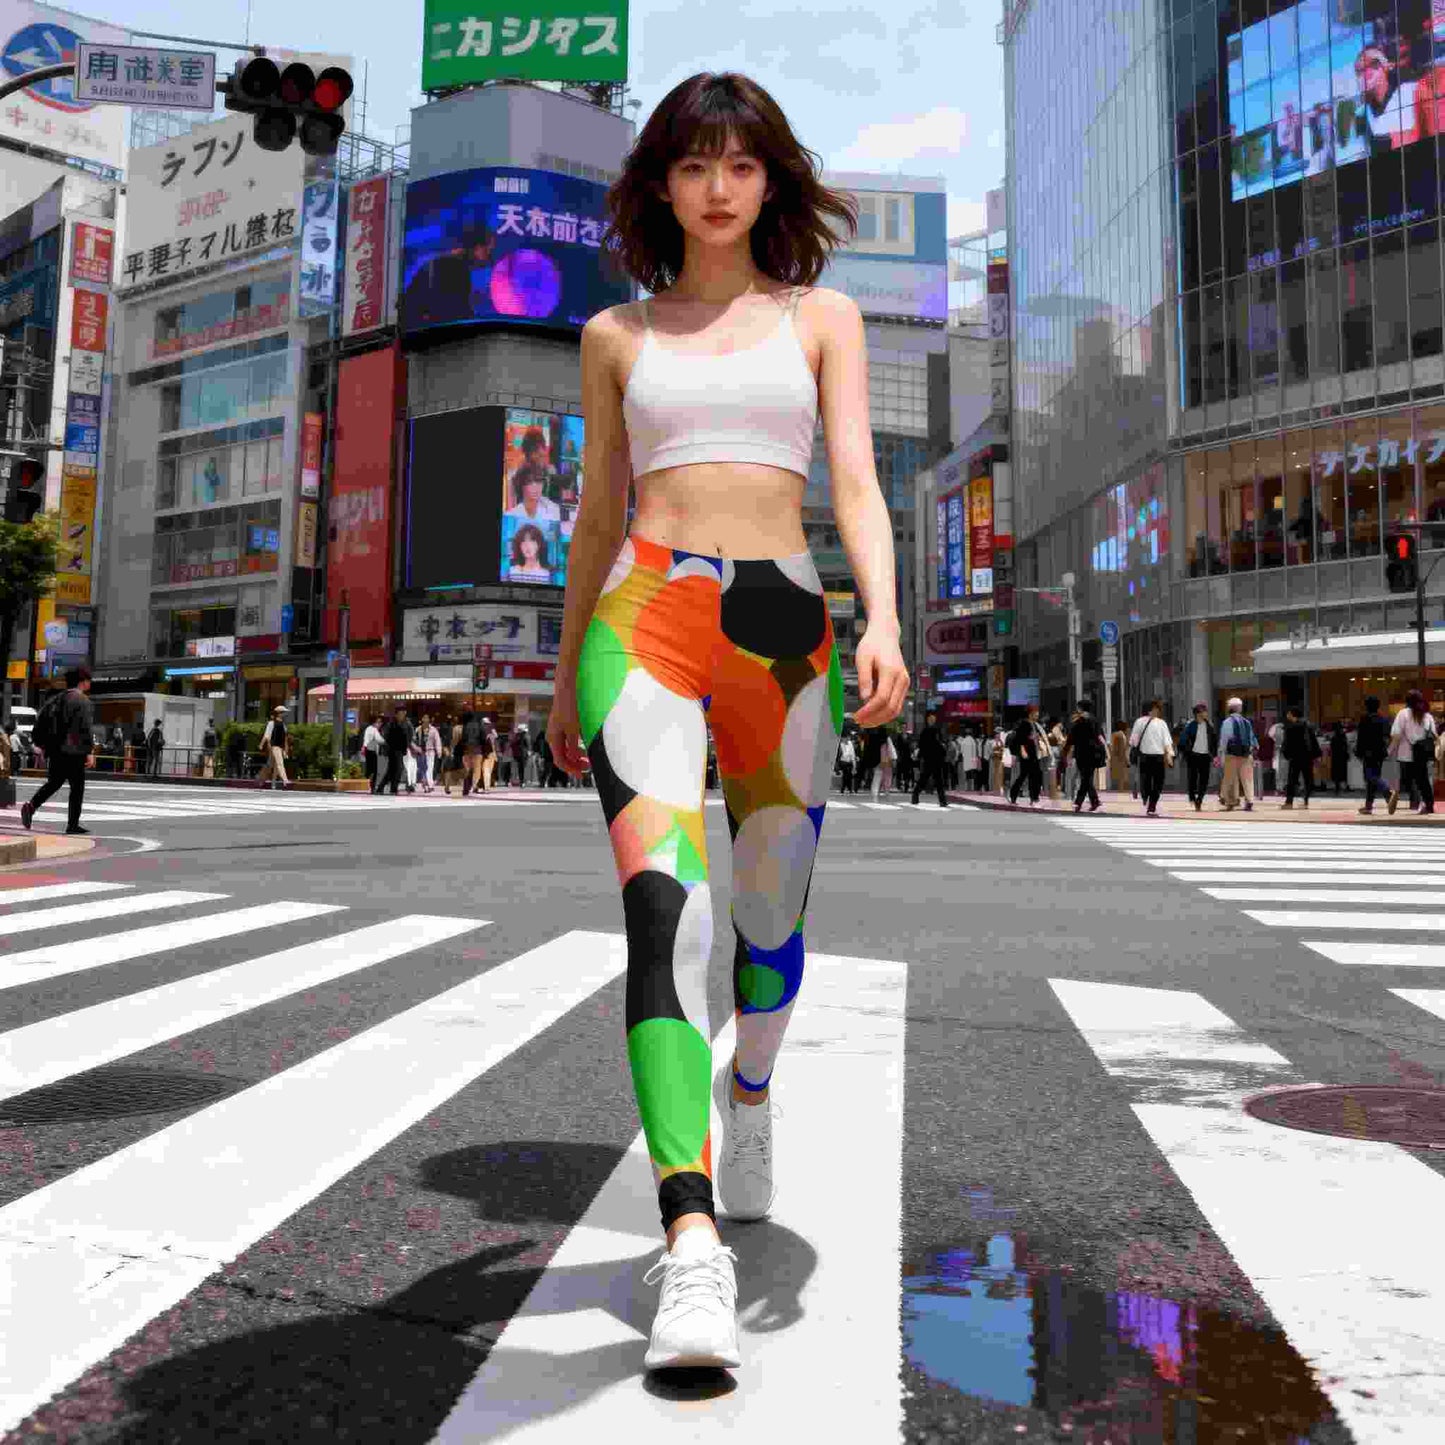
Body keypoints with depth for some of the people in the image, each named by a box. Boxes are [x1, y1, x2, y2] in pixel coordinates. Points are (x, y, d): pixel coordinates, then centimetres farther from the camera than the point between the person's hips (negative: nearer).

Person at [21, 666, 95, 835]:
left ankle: (31, 806, -5)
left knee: (53, 783, 18)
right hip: (73, 752, -7)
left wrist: (41, 744, 21)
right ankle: (72, 824, 6)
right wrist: (90, 752, -18)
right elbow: (85, 728, -18)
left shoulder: (55, 699, 13)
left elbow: (40, 721, 13)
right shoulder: (82, 701, -10)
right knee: (77, 787, 4)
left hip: (54, 751, 7)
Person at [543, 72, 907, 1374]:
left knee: (773, 909, 12)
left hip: (784, 621, 1)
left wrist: (884, 622, -17)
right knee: (664, 908, -19)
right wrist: (567, 672, 19)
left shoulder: (823, 319, 14)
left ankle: (750, 1092, 43)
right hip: (646, 613, 0)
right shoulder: (617, 335, 15)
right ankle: (693, 1247, -17)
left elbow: (856, 486, 2)